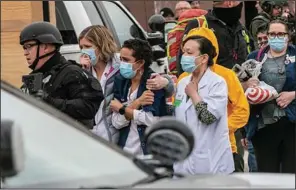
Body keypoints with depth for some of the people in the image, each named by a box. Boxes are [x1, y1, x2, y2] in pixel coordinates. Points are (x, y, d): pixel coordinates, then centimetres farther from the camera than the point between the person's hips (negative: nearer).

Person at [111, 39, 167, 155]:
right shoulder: (121, 82, 9)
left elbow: (151, 120, -16)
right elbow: (116, 122, 1)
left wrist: (121, 108, -5)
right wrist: (137, 103, -13)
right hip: (125, 153, 4)